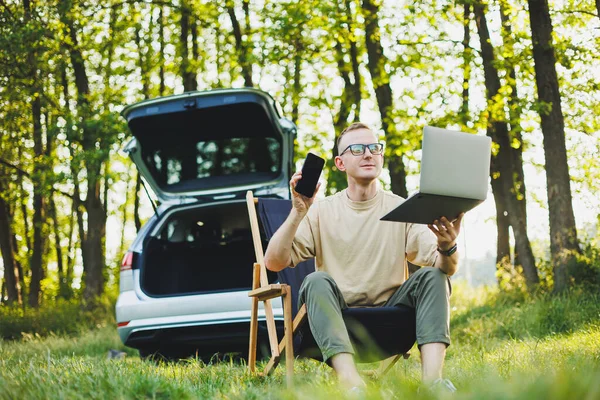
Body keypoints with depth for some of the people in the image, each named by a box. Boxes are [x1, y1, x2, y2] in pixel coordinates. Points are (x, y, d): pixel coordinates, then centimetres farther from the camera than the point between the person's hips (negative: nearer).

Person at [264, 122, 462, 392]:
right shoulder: (321, 212, 3)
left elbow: (447, 268, -7)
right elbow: (274, 262, -7)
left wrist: (447, 248, -32)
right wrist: (298, 214, -21)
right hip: (336, 324, -1)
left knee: (432, 276, -20)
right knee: (317, 281, -29)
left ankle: (432, 380, -37)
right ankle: (351, 383, -46)